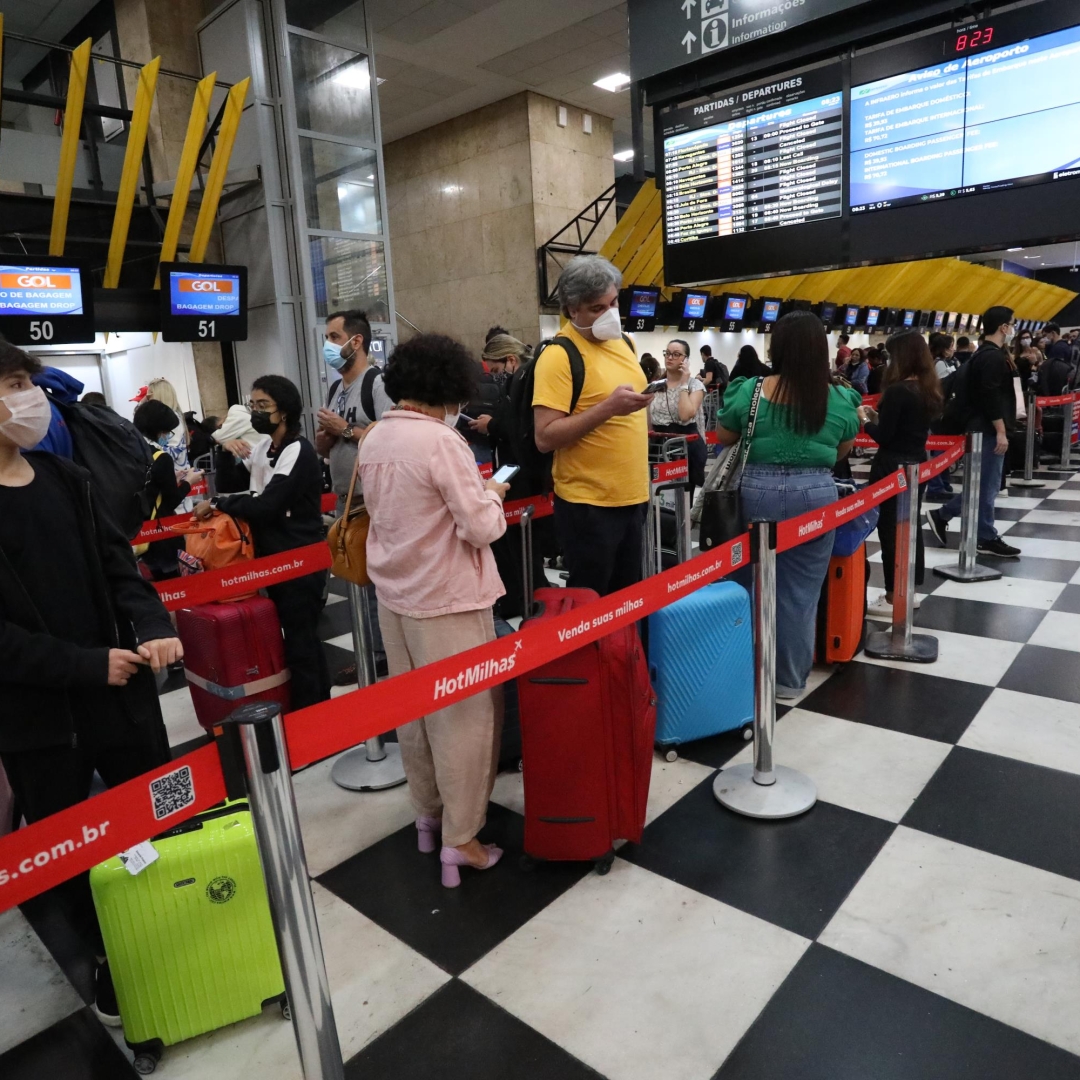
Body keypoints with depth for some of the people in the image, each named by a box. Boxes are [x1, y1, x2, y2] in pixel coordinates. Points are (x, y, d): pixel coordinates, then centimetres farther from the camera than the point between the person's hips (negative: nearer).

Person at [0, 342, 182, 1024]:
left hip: (120, 687, 4)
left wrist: (153, 626, -15)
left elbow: (118, 564, 3)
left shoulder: (67, 479, 3)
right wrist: (89, 665, -19)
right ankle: (108, 959, 41)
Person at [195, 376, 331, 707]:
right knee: (301, 636, 17)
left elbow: (266, 506, -24)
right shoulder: (262, 447, 10)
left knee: (299, 642, -1)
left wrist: (217, 504, -15)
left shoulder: (298, 451, -17)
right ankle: (320, 705, 31)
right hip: (274, 559, 9)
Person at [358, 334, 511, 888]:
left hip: (394, 592, 8)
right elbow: (482, 527, -20)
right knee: (464, 713, 5)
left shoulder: (374, 439, 4)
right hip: (446, 597, -8)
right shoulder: (441, 440, -20)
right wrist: (490, 494, 0)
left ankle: (427, 812, 34)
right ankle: (460, 838, 14)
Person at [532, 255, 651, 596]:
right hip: (589, 504, -7)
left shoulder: (622, 342, 11)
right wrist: (607, 408, -27)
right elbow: (545, 437, -21)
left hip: (632, 496, 8)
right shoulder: (559, 355, -14)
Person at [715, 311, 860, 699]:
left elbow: (724, 437, 9)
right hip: (815, 494, 0)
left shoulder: (751, 391, -4)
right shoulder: (840, 400, -1)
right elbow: (844, 450, 12)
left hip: (759, 490, 0)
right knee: (801, 590, 8)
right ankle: (790, 678, 19)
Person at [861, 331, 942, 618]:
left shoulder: (898, 390, -18)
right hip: (916, 464, 9)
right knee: (911, 526, 14)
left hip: (893, 467, -9)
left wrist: (866, 420, 0)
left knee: (891, 529, -1)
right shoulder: (928, 389, 7)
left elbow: (883, 436, -17)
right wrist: (879, 417, 11)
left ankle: (893, 598, 5)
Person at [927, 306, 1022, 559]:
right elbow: (992, 397, -22)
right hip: (989, 430, -10)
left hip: (983, 428, 10)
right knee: (987, 485, -2)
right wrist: (1001, 431, -22)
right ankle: (987, 539, 6)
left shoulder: (984, 354, 16)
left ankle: (942, 515, 16)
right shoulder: (993, 357, -16)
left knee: (982, 483, 14)